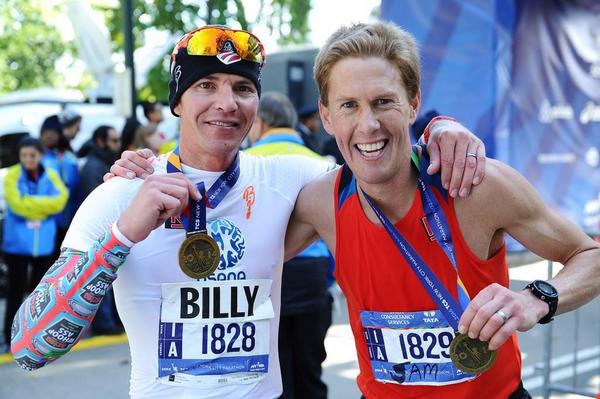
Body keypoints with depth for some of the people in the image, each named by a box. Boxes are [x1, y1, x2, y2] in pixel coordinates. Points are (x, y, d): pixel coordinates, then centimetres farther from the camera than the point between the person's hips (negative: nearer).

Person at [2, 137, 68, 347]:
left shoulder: (50, 176, 3)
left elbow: (60, 201, -10)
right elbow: (17, 204, -17)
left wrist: (31, 203, -16)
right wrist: (44, 204, -13)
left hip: (44, 243, 3)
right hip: (17, 243, -3)